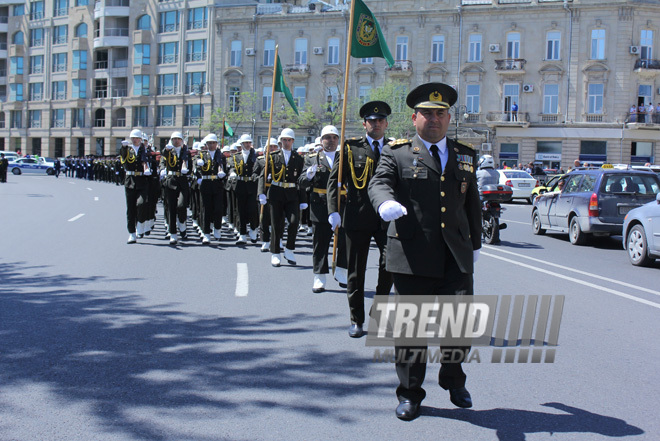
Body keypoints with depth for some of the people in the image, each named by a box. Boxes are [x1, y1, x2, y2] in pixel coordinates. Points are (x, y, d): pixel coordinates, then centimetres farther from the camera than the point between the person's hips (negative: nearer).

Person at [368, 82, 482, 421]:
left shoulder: (465, 156, 17)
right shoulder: (397, 154, 6)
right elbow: (379, 183, -10)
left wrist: (475, 243, 27)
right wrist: (386, 202, -33)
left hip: (456, 258, 3)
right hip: (413, 258, -3)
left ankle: (453, 381, 27)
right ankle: (410, 393, 19)